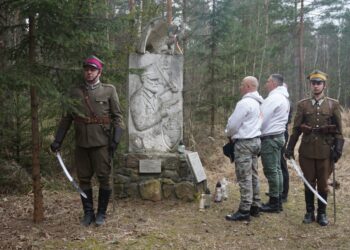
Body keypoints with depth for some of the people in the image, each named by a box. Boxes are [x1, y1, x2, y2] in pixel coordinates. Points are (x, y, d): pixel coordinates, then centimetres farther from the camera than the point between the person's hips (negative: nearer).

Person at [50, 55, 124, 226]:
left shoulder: (109, 90, 3)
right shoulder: (75, 92, 10)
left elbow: (117, 116, 0)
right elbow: (67, 118, 11)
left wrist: (115, 139, -10)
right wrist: (58, 140, 5)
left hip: (101, 142, -3)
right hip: (81, 143, 3)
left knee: (103, 178, -1)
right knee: (83, 178, 7)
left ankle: (101, 213, 13)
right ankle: (88, 213, 19)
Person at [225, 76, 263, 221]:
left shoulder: (245, 103, -18)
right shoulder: (258, 103, 12)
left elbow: (233, 124, -16)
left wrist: (229, 134, 5)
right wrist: (234, 134, 14)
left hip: (244, 143, -10)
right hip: (255, 140, 10)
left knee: (244, 178, -6)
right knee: (253, 175, 14)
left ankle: (244, 211, -3)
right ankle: (255, 206, 21)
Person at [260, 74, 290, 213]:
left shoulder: (273, 98, -16)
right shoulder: (283, 97, 15)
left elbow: (261, 118, -17)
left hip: (270, 138, -10)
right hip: (278, 135, 10)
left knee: (271, 170, -5)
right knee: (276, 169, 13)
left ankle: (273, 203, 1)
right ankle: (278, 200, 19)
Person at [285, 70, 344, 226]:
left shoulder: (333, 105, 2)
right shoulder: (302, 105, 4)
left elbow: (338, 130, 2)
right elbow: (296, 129, 4)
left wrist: (338, 148, -6)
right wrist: (290, 148, 0)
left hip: (325, 151, -1)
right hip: (307, 151, 1)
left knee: (323, 184, 7)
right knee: (309, 183, 8)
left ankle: (322, 214, 21)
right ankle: (309, 213, 21)